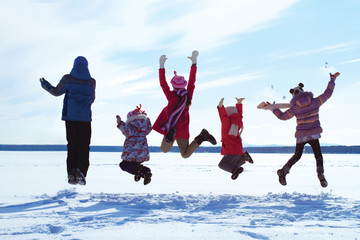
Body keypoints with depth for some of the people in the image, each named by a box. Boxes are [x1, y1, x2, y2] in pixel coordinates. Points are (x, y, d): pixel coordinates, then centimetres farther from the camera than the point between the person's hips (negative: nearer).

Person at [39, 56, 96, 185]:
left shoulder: (67, 79, -1)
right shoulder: (91, 82, 4)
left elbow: (56, 92, 9)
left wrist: (44, 84, 26)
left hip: (71, 116, 0)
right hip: (85, 118, 0)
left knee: (72, 145, 7)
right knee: (84, 146, 3)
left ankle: (71, 174, 2)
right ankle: (81, 171, -12)